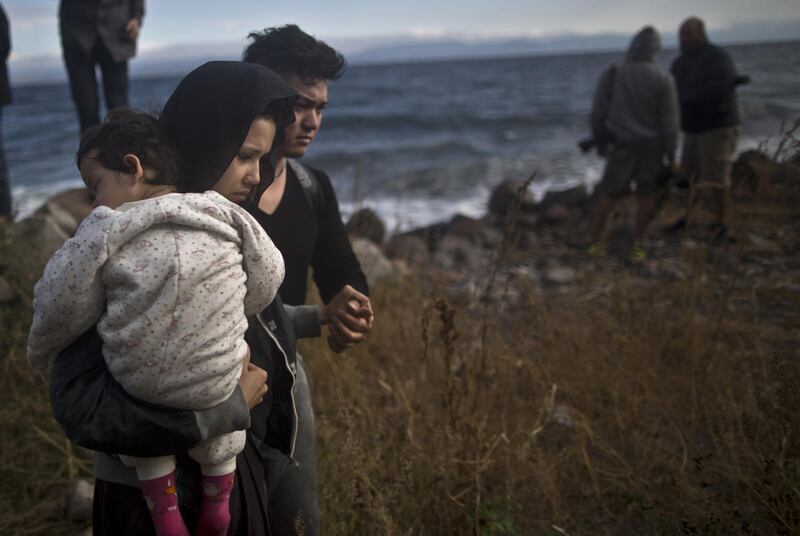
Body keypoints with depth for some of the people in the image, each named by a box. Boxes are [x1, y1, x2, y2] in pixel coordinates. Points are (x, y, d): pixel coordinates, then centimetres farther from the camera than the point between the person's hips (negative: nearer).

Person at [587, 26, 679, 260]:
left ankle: (596, 243, 13)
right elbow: (669, 121, -9)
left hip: (621, 146, 0)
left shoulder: (611, 74, -8)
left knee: (608, 195, 11)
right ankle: (637, 246, 13)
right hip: (651, 146, 0)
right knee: (646, 195, 13)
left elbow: (598, 113, -4)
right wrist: (671, 155, -1)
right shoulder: (663, 79, -10)